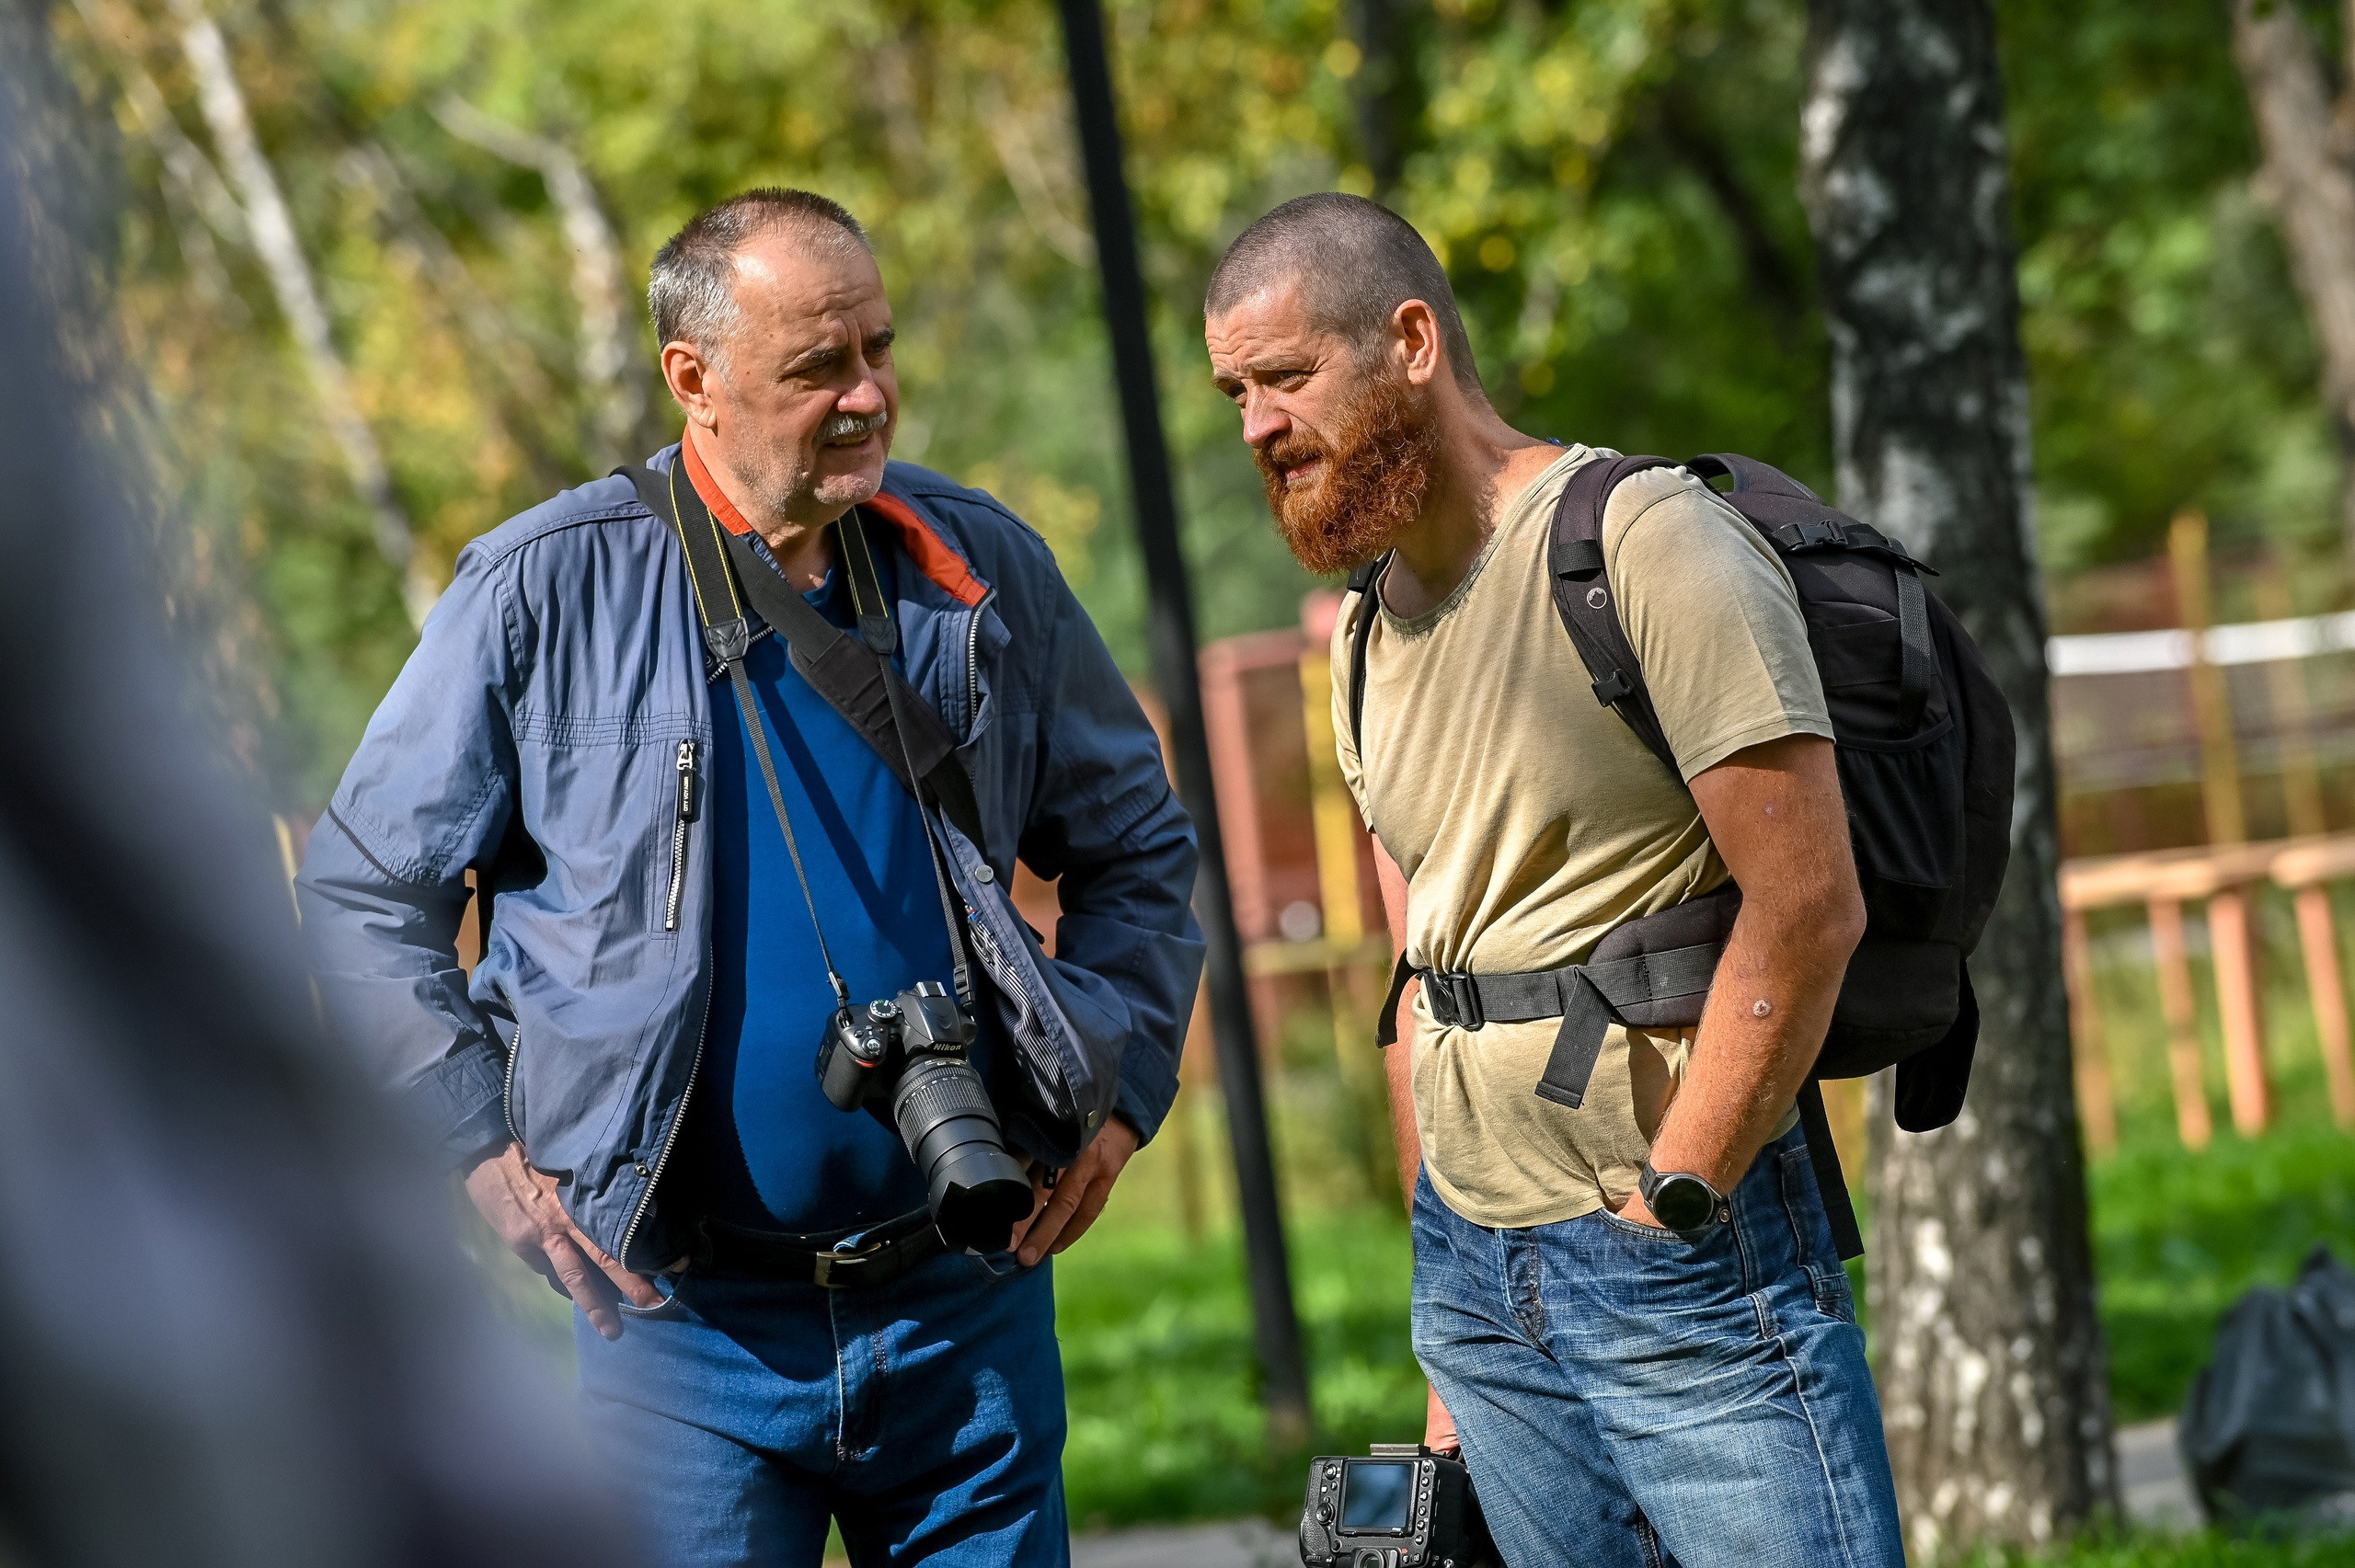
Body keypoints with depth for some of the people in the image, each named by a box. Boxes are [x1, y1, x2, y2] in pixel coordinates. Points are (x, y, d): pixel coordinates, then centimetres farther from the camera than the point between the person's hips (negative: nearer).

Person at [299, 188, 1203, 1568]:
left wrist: (1119, 1086, 6)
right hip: (682, 1307, -3)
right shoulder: (552, 590, -5)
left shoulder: (981, 571, 4)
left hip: (967, 1297, 3)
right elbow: (362, 889, 2)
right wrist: (481, 1143, -5)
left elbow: (1136, 846, 18)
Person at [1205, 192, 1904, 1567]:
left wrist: (1659, 1215, -14)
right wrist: (1444, 1361, 14)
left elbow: (1809, 910, -17)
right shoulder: (1370, 638, 14)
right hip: (1479, 1282, 7)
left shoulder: (1649, 543, -11)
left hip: (1690, 1268, -7)